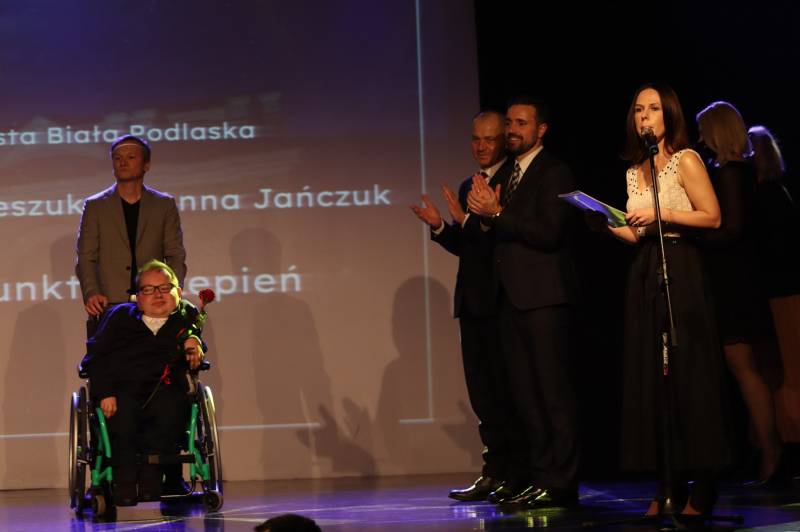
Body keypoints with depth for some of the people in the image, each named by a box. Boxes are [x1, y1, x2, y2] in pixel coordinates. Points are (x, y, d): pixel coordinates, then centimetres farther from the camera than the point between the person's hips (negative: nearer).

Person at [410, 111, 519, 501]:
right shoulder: (468, 187, 18)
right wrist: (439, 227, 1)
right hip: (472, 303, 8)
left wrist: (467, 220, -20)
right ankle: (497, 472, 12)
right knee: (482, 390, 8)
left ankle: (505, 472, 1)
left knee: (504, 390, -4)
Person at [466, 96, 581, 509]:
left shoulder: (554, 173, -6)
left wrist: (497, 214, -15)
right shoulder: (507, 176, 20)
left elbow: (548, 231, -18)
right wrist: (485, 217, -5)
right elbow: (500, 237, 15)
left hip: (543, 297, -9)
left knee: (552, 392, -8)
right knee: (525, 393, 11)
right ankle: (534, 475, 17)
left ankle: (558, 483, -8)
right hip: (511, 297, 9)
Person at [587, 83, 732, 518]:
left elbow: (712, 217, -8)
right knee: (650, 377, 3)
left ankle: (702, 487, -2)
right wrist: (606, 223, 2)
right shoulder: (634, 171, 16)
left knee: (687, 373, -7)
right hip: (643, 273, 7)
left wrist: (661, 212, -15)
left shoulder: (685, 161, -3)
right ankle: (668, 487, 6)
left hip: (680, 271, -7)